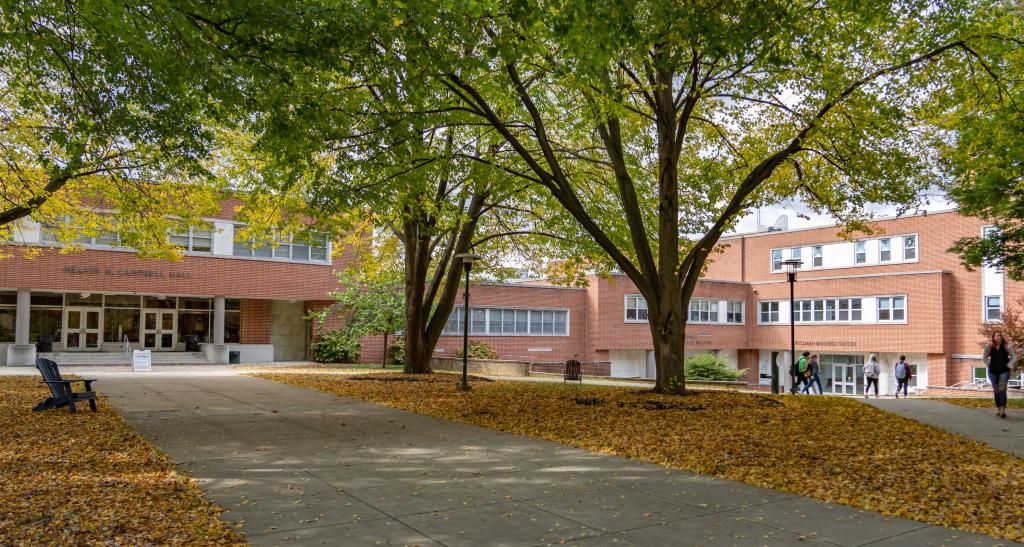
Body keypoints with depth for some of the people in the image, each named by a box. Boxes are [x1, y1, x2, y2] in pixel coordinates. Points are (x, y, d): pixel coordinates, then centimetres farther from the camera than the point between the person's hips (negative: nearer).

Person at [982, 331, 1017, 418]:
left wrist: (1009, 365, -4)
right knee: (996, 391, 10)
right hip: (993, 372, 2)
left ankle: (1003, 410, -14)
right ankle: (998, 408, 20)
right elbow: (984, 358, 12)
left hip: (1004, 371, -2)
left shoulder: (1007, 346, -7)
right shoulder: (989, 347, -2)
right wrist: (989, 365, 3)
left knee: (1002, 390, -12)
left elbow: (1014, 357, 2)